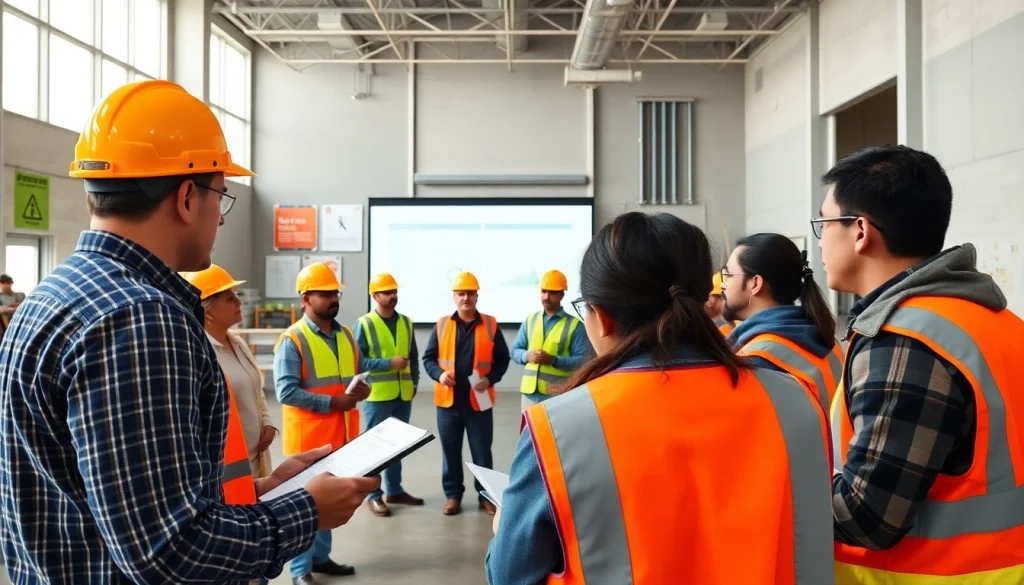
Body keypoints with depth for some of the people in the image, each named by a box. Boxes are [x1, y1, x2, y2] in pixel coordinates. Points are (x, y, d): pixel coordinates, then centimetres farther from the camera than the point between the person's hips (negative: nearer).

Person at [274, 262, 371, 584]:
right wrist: (331, 402, -21)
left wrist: (362, 390, -7)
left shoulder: (346, 335, 9)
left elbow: (358, 375, 17)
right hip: (308, 437, -6)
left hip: (341, 435, 7)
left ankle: (321, 557, 31)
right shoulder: (292, 340, -12)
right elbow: (286, 391, -18)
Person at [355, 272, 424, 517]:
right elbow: (358, 360, -12)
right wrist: (389, 363, -18)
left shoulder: (406, 322, 9)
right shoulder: (364, 324, -7)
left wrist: (414, 382, 6)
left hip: (403, 394, 5)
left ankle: (394, 490, 26)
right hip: (377, 395, -5)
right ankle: (374, 495, 11)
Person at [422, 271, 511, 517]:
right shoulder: (442, 325, 3)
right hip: (449, 400, 1)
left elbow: (502, 358, 3)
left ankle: (486, 495, 21)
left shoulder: (490, 325, 1)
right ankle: (453, 495, 23)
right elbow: (428, 357, 6)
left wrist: (491, 379, -13)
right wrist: (439, 374, -13)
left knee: (482, 451, 7)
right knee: (450, 451, 10)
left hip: (479, 400, -1)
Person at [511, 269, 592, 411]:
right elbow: (515, 350, 14)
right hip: (530, 392, 5)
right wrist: (527, 356, -9)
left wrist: (553, 360, -20)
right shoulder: (530, 320, 12)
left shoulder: (574, 325, -2)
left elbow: (583, 360, -8)